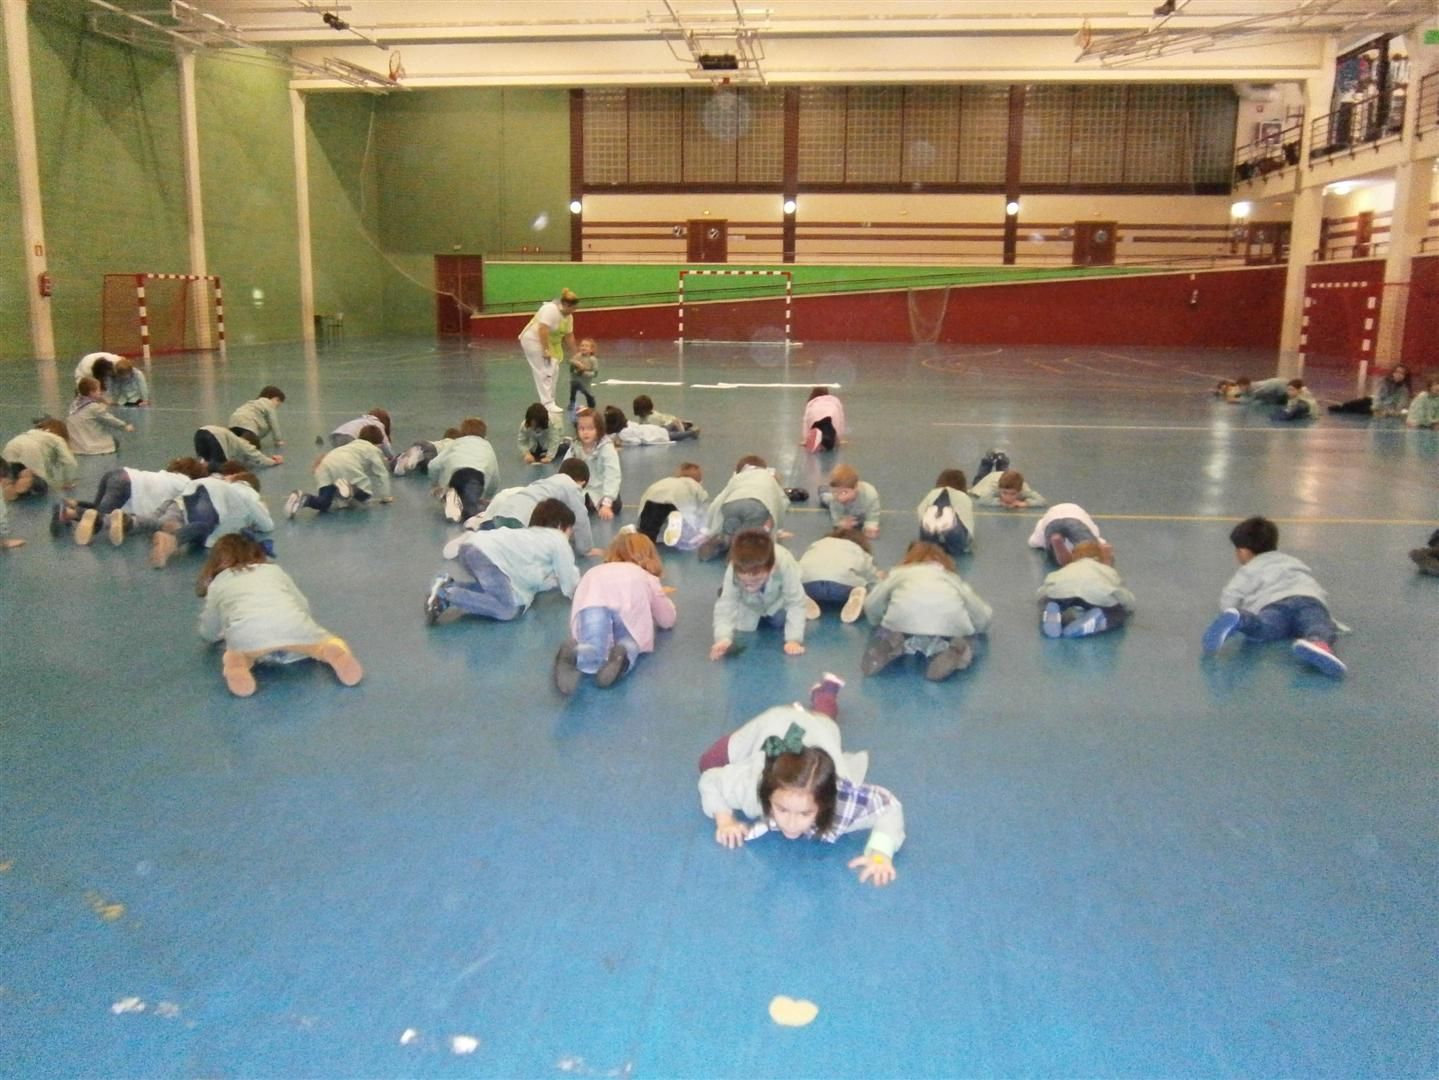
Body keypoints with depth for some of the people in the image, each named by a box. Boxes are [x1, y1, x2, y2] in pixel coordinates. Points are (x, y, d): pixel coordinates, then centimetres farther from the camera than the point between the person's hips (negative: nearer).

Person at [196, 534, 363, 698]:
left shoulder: (217, 584, 30)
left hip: (246, 637, -1)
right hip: (294, 627, 1)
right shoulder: (274, 569, 34)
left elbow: (208, 633, 34)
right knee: (326, 642, 28)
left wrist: (227, 631, 55)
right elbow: (303, 605, 35)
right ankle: (335, 654, -8)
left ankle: (238, 664, -6)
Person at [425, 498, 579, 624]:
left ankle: (448, 585, 6)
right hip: (486, 554, -9)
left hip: (471, 546, 9)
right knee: (507, 610, -9)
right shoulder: (559, 541, 11)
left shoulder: (533, 534, 35)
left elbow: (531, 579, 31)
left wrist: (556, 580, 33)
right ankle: (445, 594, -17)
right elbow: (570, 587, 13)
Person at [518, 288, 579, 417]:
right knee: (544, 372, -12)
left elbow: (569, 336, 9)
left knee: (553, 370, 8)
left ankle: (548, 401, 17)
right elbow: (543, 331, -32)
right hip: (533, 340, -9)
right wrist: (545, 351, -29)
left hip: (549, 343, 9)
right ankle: (547, 403, -11)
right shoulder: (551, 309, -27)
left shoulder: (568, 317, 1)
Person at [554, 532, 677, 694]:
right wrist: (663, 596, 68)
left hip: (592, 600, 2)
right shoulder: (648, 578, 43)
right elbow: (667, 620, 47)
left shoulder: (597, 571, 49)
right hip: (630, 598, -1)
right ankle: (623, 653, -29)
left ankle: (573, 654, -43)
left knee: (594, 653, -6)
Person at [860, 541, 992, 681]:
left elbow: (871, 607, 26)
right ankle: (956, 649, -3)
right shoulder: (952, 577, 38)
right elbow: (984, 618, 34)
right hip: (949, 618, 1)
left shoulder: (899, 572, 36)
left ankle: (892, 644, -5)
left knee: (883, 634, 28)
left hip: (905, 614, 0)